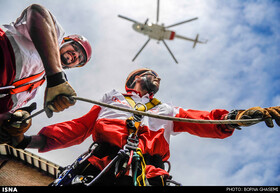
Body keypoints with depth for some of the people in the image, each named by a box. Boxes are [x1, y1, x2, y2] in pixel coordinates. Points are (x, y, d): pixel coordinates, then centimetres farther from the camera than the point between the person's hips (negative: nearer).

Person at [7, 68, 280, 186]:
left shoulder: (167, 112, 36)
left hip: (148, 172, 1)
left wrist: (240, 115, 2)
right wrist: (33, 140, 13)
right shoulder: (111, 100, 34)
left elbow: (206, 122, 22)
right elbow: (78, 127, 26)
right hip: (100, 165, 0)